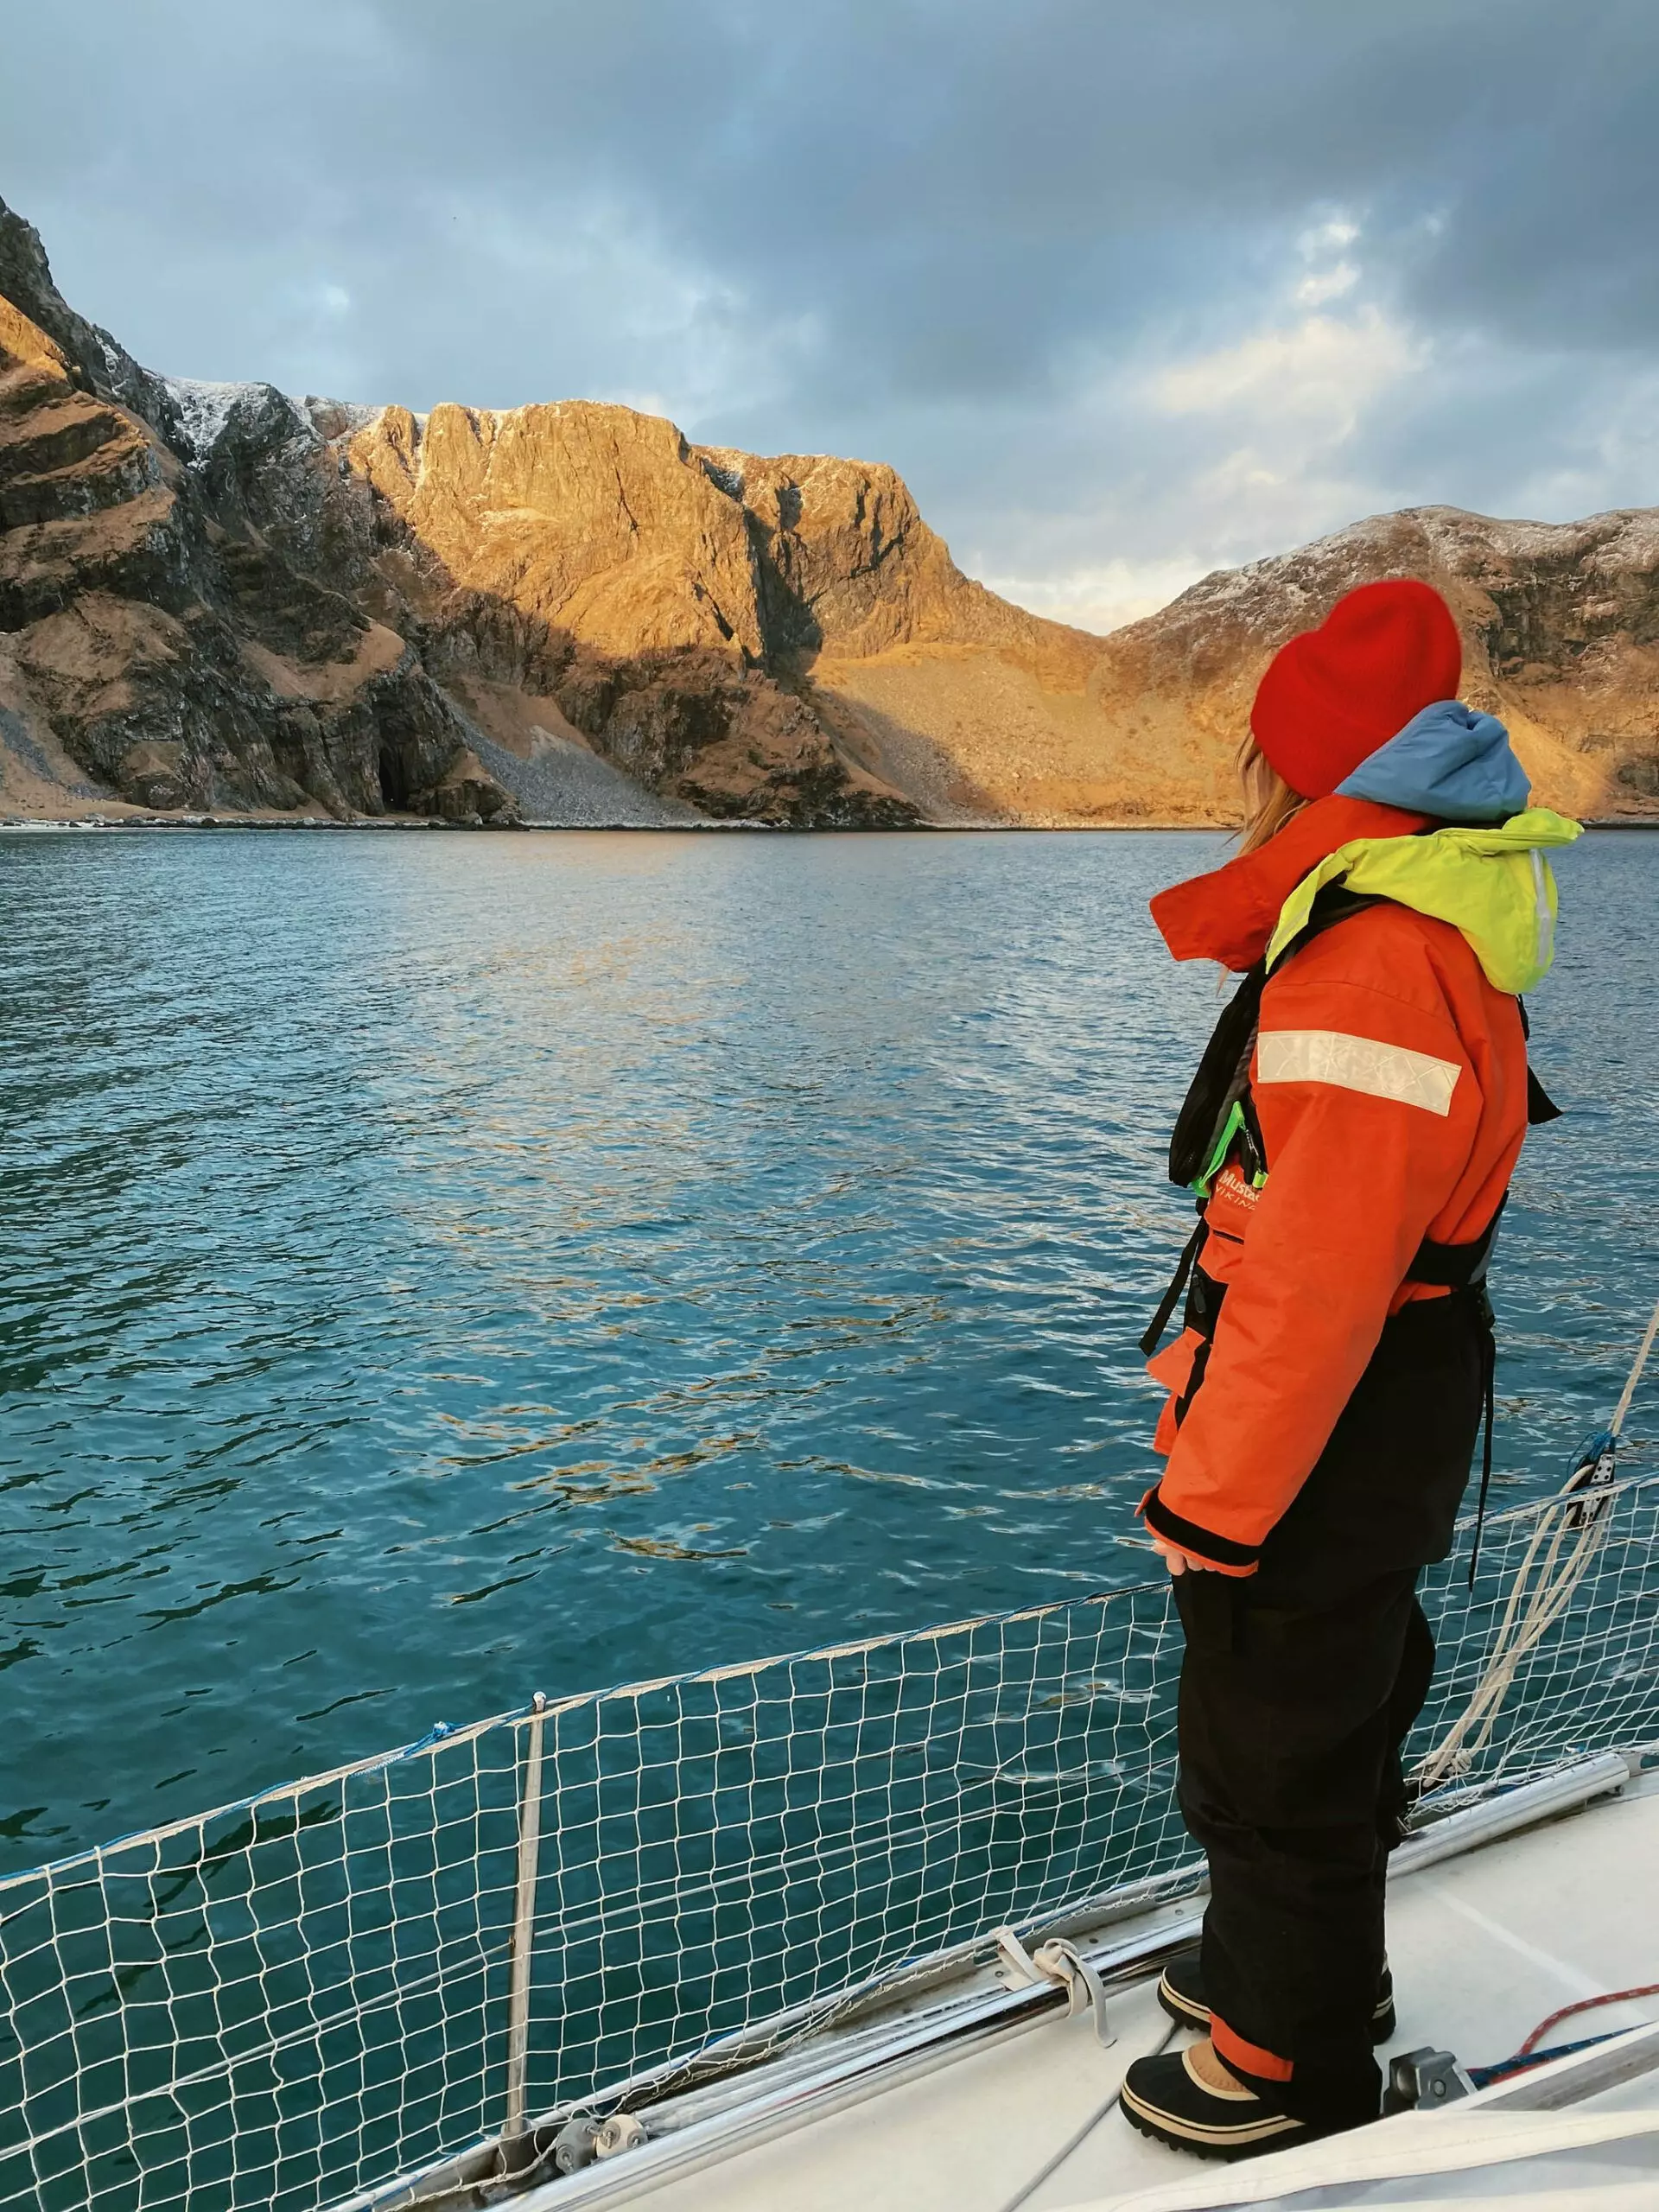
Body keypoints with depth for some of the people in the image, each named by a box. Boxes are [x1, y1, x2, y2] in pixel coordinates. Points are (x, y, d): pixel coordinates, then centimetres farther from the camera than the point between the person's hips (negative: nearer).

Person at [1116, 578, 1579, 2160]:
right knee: (1323, 1711, 26)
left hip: (1328, 1440, -10)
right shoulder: (1402, 930, 7)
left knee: (1273, 1747, 9)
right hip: (1377, 1421, 10)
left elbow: (1315, 1289, -30)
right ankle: (1307, 1966, 48)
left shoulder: (1369, 976, -29)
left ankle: (1294, 2066, 33)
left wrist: (1211, 1499, -20)